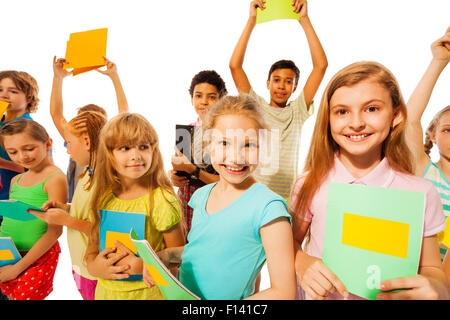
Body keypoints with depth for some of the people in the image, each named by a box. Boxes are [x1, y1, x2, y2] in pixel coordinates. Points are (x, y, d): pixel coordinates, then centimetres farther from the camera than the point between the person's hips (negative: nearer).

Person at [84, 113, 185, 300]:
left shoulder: (162, 200, -19)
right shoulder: (104, 197, -4)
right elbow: (92, 246, 6)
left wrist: (140, 265, -24)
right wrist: (93, 266, -13)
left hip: (148, 292, -4)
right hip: (106, 290, 4)